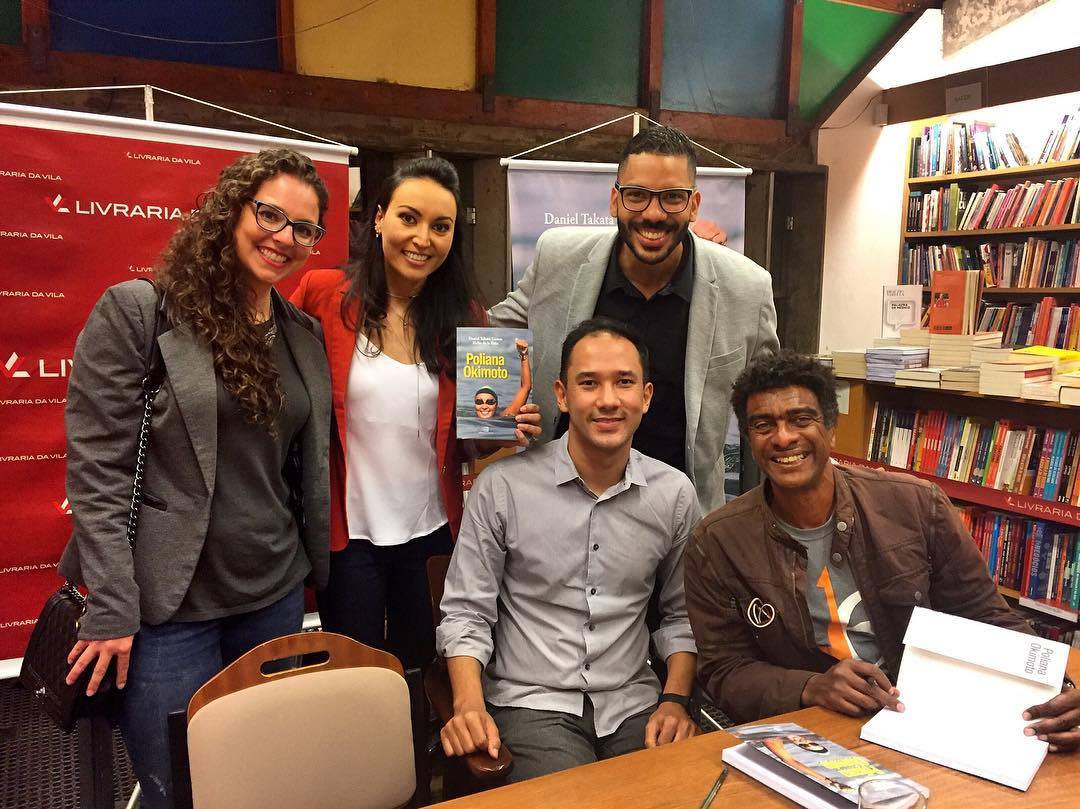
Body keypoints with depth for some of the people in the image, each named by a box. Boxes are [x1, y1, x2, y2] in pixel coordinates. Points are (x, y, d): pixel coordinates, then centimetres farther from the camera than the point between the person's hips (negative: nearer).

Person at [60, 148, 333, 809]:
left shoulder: (306, 335, 8)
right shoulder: (135, 313, -9)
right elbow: (96, 469, -11)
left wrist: (317, 569, 13)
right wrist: (111, 610, -13)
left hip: (275, 595, 5)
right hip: (168, 605, -5)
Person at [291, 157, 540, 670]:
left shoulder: (464, 316, -1)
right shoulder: (322, 294, -8)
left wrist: (508, 428, -15)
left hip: (433, 532, 2)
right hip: (350, 534, -2)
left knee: (422, 672, 19)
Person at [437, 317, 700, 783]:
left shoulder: (674, 493, 0)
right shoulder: (502, 486, -9)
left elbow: (680, 615, 12)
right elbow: (466, 612, -3)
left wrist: (675, 699, -1)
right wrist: (468, 704, -17)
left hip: (634, 703, 4)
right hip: (533, 704, -3)